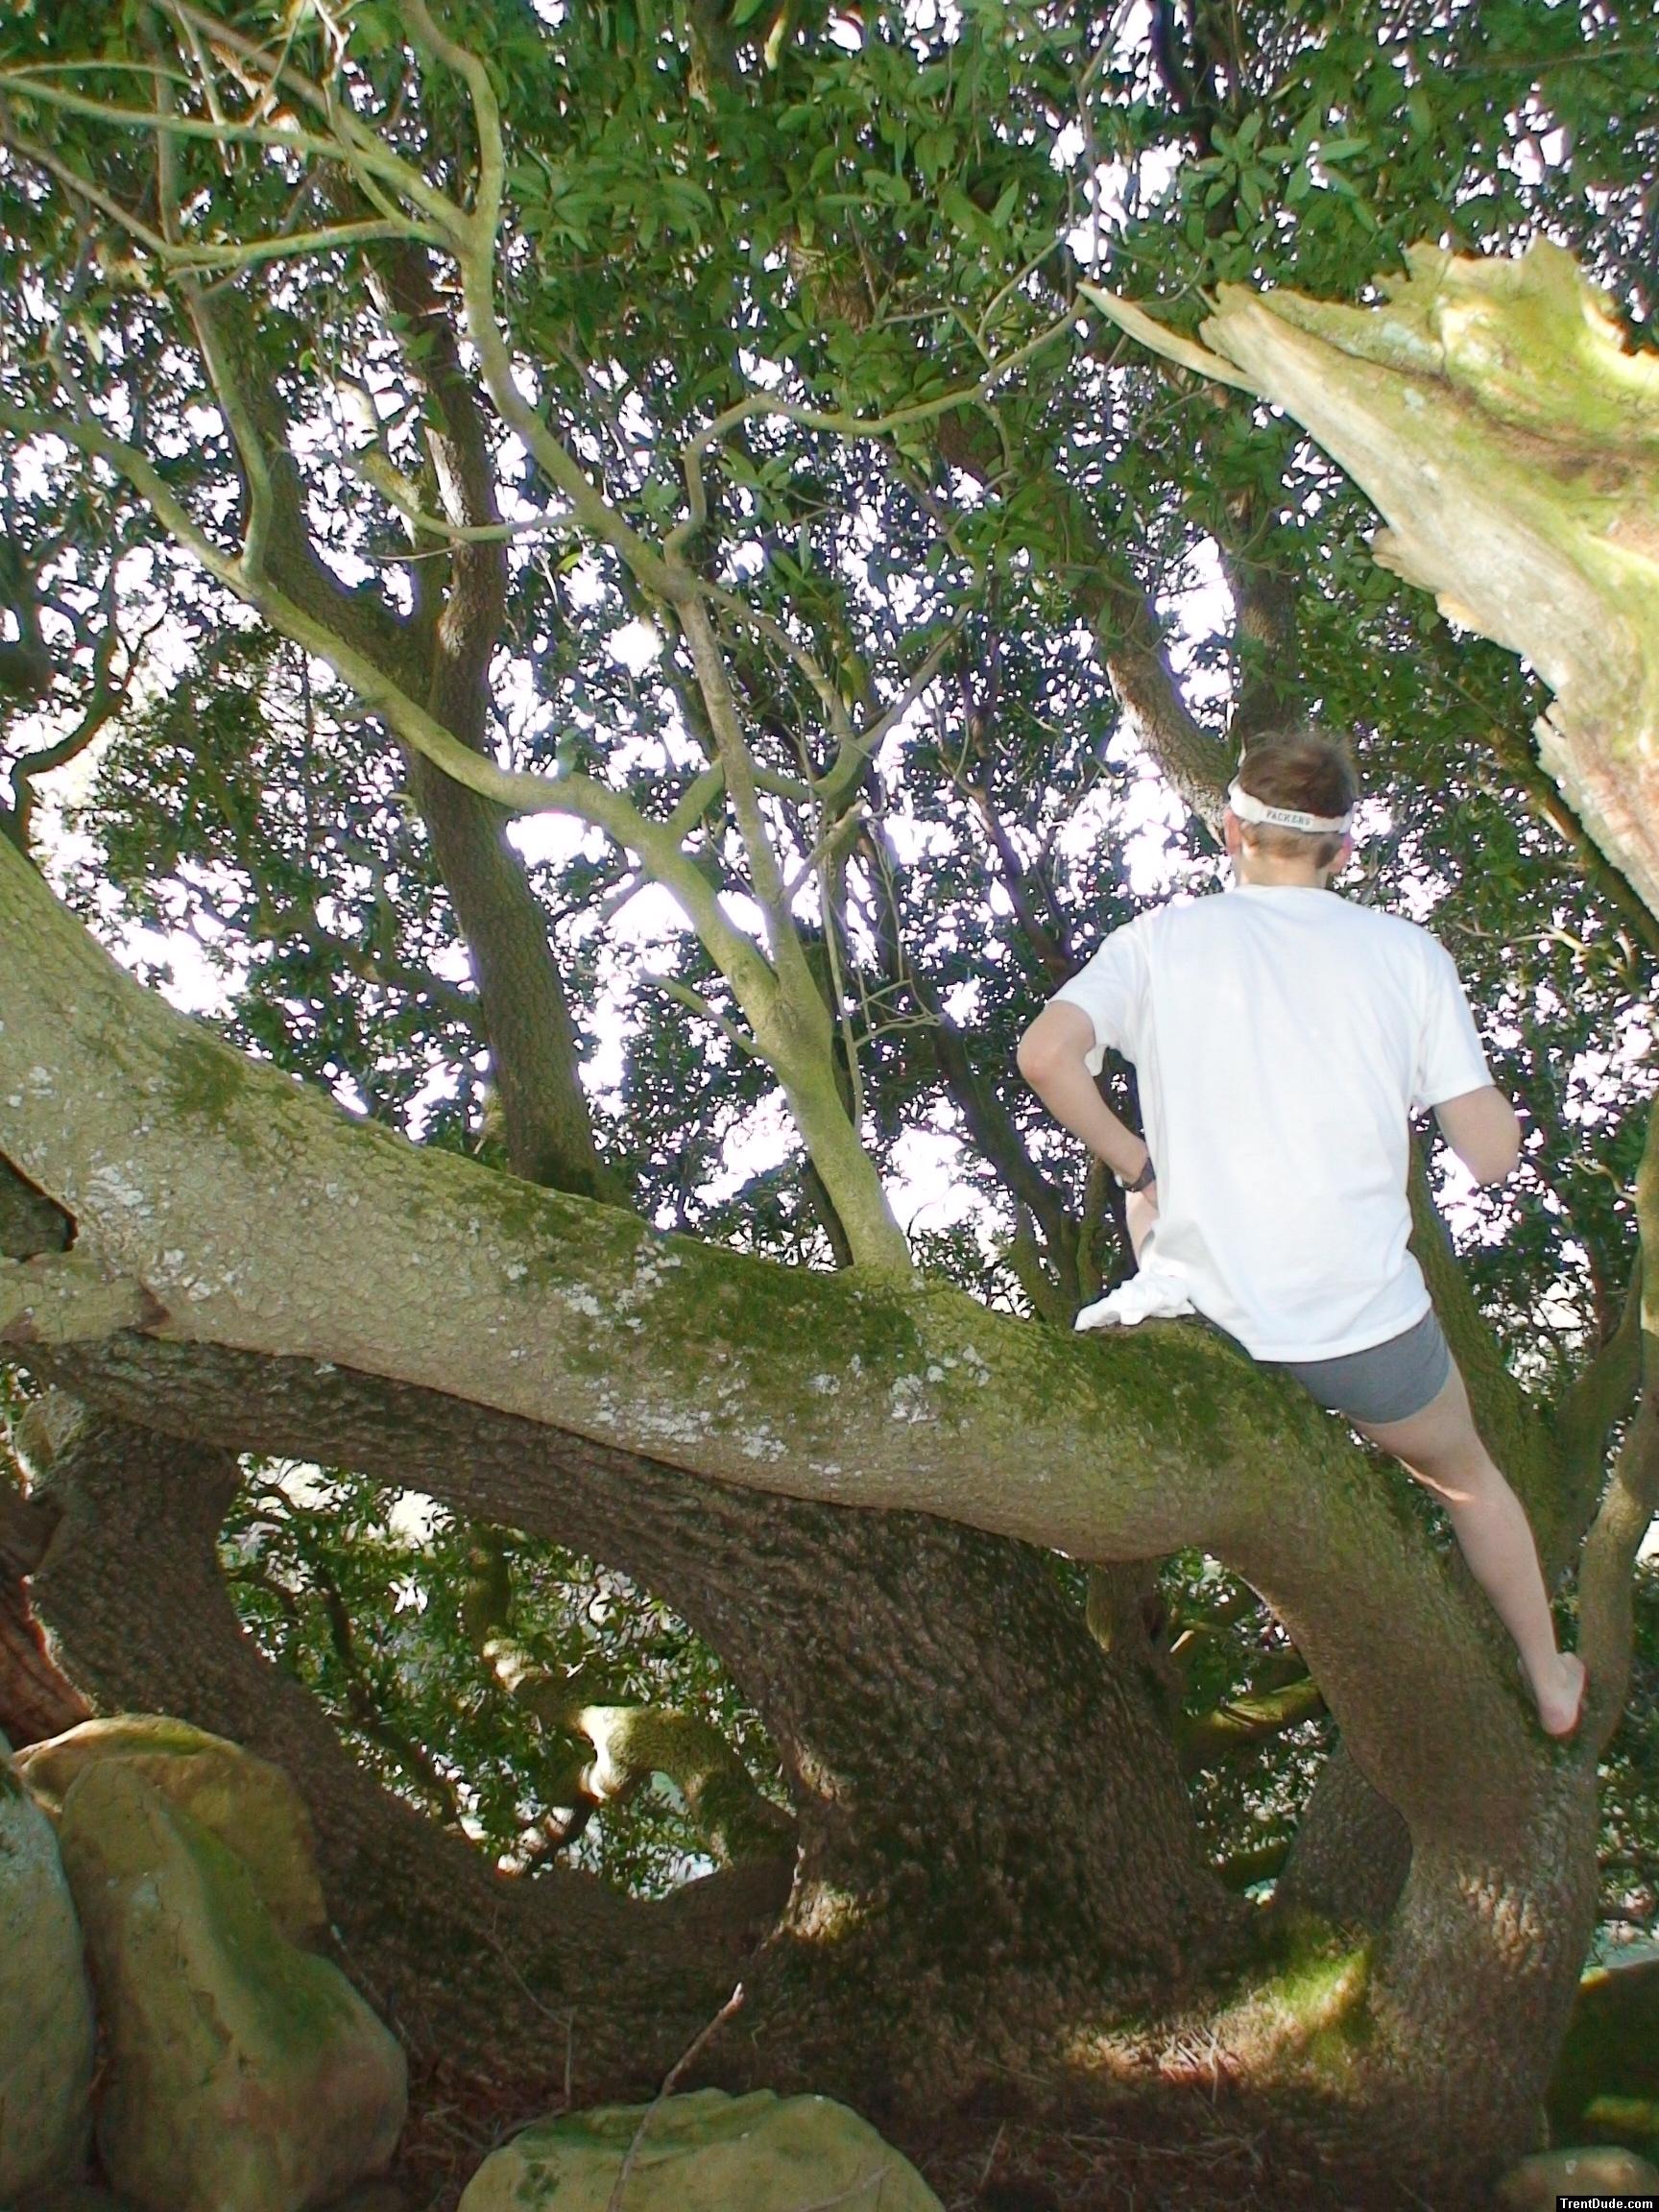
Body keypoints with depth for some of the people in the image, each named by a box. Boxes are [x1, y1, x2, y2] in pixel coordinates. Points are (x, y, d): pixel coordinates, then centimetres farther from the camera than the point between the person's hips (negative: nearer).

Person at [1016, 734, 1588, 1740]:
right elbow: (1492, 1154, -6)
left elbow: (1046, 1056, -17)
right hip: (1367, 1323, 1)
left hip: (1206, 1312, 0)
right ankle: (1550, 1679, 49)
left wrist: (1134, 1164, -1)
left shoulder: (1163, 938, -1)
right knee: (1467, 1474, 30)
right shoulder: (1408, 952, -1)